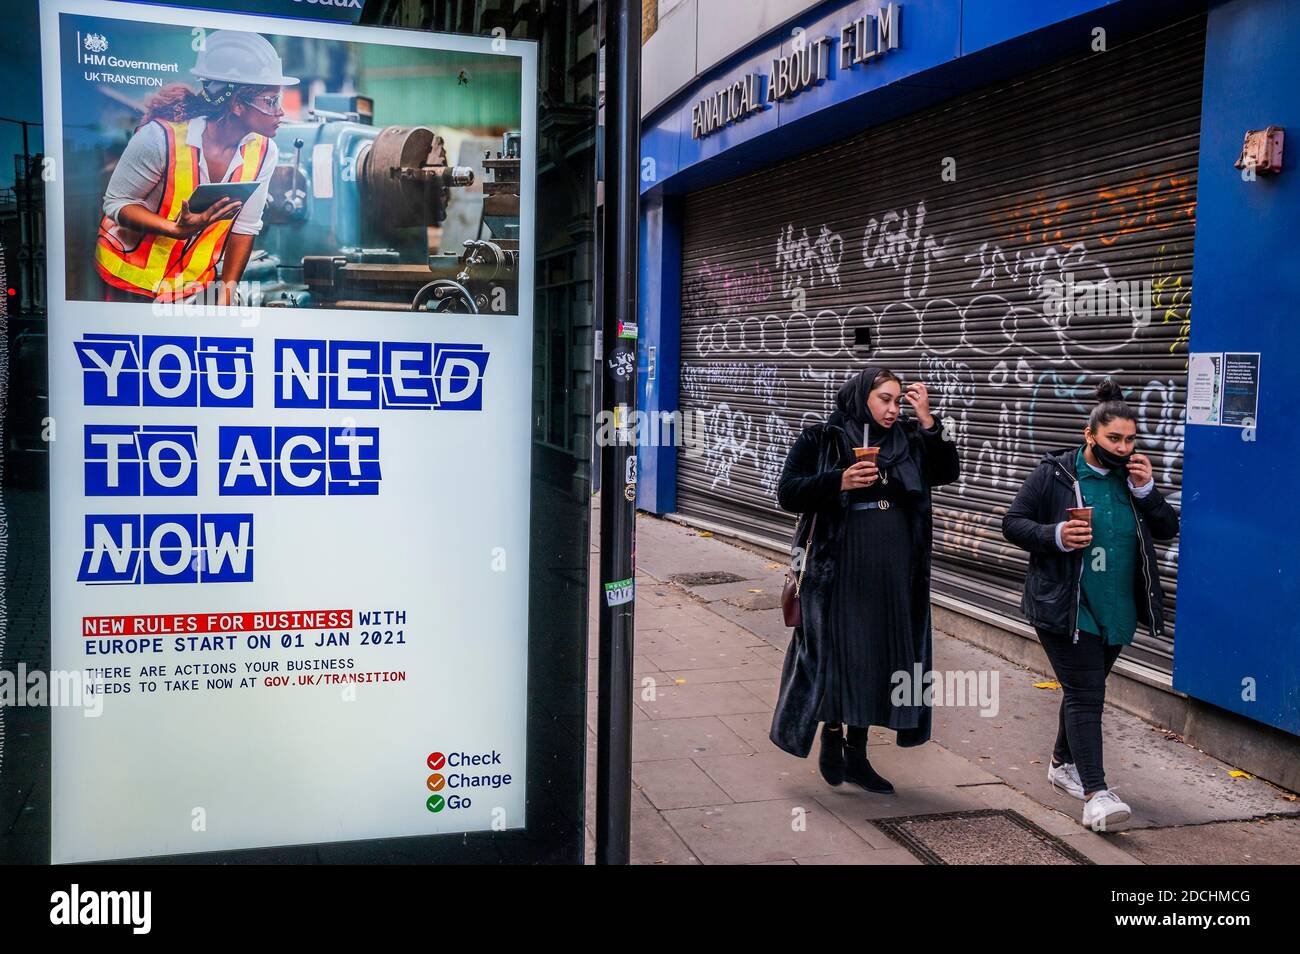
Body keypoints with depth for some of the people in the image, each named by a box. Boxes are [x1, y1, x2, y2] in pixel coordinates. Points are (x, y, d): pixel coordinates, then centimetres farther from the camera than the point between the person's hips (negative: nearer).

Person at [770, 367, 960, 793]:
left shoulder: (908, 439, 10)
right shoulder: (821, 440, -2)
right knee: (839, 653, -1)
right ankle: (832, 738, 22)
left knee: (876, 658, 8)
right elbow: (787, 493, -6)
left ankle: (857, 754, 20)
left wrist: (928, 421, -7)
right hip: (840, 570, -4)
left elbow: (946, 473, 2)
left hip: (892, 574, 4)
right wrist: (839, 482, -19)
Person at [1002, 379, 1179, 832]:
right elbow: (1012, 523, -6)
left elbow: (1169, 528, 6)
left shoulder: (1134, 475, 7)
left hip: (1115, 612, 6)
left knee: (1086, 690, 19)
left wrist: (1146, 490, -9)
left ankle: (1063, 763, 38)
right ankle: (1095, 794, -12)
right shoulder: (1054, 473, -8)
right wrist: (1056, 536, -23)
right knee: (1085, 694, -11)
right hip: (1064, 608, -5)